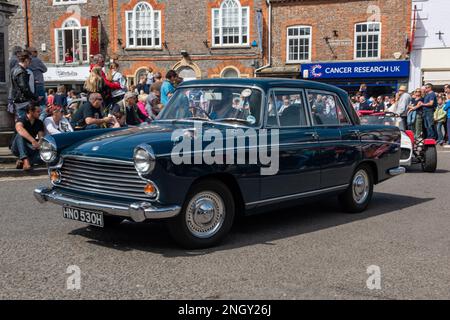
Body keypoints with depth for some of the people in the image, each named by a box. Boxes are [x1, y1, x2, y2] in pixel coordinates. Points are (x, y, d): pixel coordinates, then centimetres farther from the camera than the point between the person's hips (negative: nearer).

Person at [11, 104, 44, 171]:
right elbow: (20, 129, -38)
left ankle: (21, 162, -18)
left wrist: (39, 143, -34)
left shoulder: (39, 123, 3)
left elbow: (41, 136, -8)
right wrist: (33, 141, -52)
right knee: (20, 135, -35)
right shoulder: (21, 120, -14)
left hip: (30, 148, 4)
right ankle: (25, 160, -47)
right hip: (18, 148, -4)